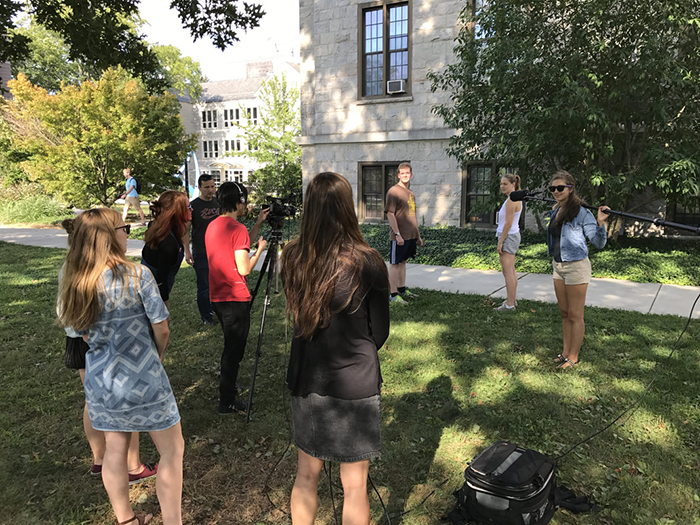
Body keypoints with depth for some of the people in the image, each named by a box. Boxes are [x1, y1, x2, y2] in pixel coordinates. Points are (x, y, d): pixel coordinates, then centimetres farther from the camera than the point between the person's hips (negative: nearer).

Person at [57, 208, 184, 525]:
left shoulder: (73, 284, -1)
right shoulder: (137, 275, -18)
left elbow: (85, 335, 8)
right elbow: (161, 330, -11)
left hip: (100, 382, 6)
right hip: (143, 381, -6)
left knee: (114, 451, 20)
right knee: (172, 450, 10)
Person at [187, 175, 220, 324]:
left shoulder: (218, 202, 6)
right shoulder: (193, 205, -10)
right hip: (201, 253, -5)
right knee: (204, 286, 3)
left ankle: (215, 308, 34)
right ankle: (206, 316, 17)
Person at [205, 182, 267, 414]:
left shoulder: (212, 226, 10)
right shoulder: (237, 229, -18)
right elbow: (244, 268, -20)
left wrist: (258, 225, 17)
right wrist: (260, 248, -5)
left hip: (217, 297, 9)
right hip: (235, 299, -9)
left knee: (231, 347, 22)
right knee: (234, 349, 3)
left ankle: (227, 392, 33)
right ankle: (227, 401, 13)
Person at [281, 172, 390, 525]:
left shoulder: (292, 258, -5)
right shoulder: (366, 262, -16)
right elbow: (380, 330, -4)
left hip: (305, 379, 4)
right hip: (355, 383, -4)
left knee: (306, 474, 21)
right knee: (354, 485, 12)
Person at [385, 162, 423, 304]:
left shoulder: (411, 193, 15)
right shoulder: (393, 191, -11)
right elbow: (390, 213, -16)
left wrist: (418, 235, 20)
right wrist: (397, 234, -22)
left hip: (411, 235, 8)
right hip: (399, 236, -8)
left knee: (403, 261, 17)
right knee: (395, 263, -1)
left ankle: (402, 289, 28)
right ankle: (393, 295, 4)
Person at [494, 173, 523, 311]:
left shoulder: (511, 201, -18)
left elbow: (508, 224, -21)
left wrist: (500, 242, -17)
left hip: (508, 237, -11)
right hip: (513, 236, 11)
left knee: (507, 272, -6)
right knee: (511, 271, 15)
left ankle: (509, 304, -1)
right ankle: (512, 300, 24)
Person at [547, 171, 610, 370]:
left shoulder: (582, 212, -16)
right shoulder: (556, 211, 7)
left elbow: (599, 243, -18)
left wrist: (600, 222, -30)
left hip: (576, 266, -8)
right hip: (558, 265, 8)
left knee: (575, 315, 3)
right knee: (564, 313, 16)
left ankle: (573, 357, 15)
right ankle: (565, 351, 29)